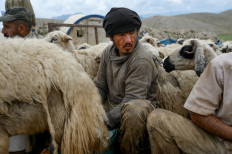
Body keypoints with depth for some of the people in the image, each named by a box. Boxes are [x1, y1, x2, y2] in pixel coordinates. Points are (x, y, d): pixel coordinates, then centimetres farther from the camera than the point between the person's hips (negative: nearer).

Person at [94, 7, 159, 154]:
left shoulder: (142, 60, -21)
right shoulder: (108, 52, 2)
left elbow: (132, 99, -24)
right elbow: (100, 87, 6)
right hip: (111, 106, 7)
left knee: (134, 111, -40)